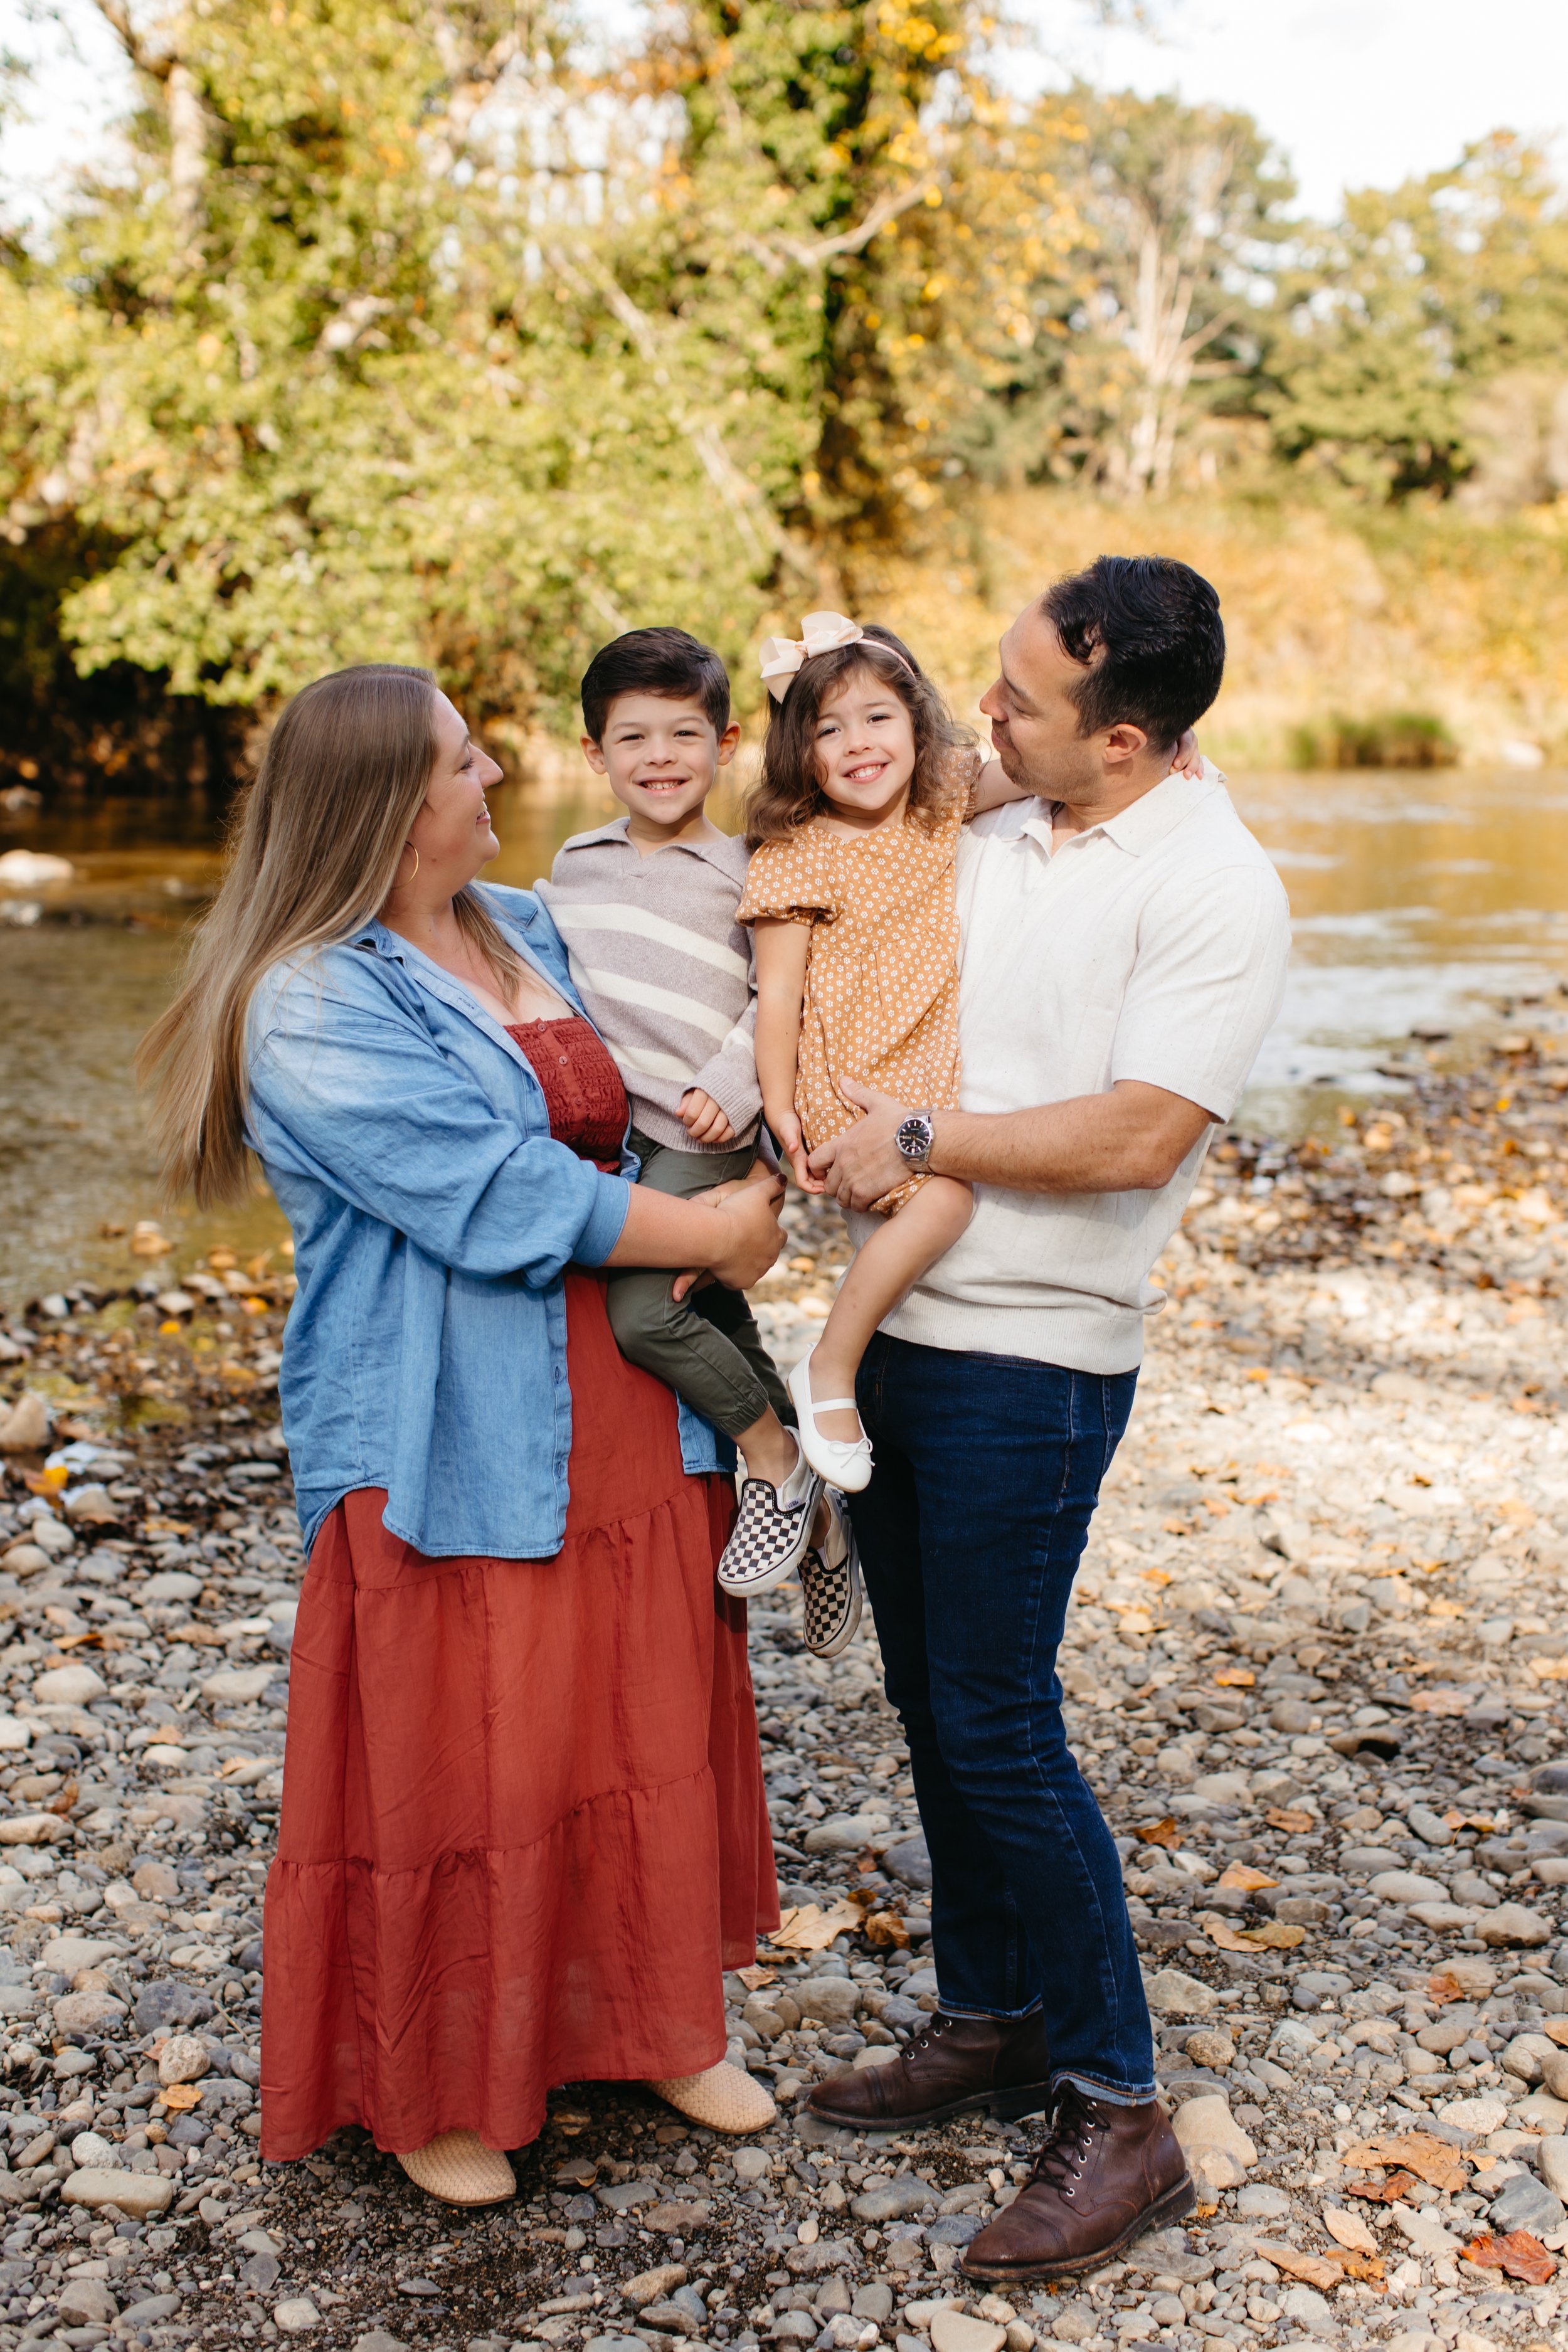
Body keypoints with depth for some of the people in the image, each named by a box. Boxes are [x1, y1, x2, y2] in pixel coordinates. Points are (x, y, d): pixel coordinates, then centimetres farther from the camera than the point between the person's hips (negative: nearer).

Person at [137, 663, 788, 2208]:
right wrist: (710, 1233, -12)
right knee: (455, 1765, 4)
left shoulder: (526, 930, 10)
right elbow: (499, 1195, -21)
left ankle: (646, 2020, 33)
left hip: (619, 1424, 8)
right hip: (448, 1447, -7)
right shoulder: (314, 1007, -16)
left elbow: (628, 1106, 23)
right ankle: (431, 2088, 24)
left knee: (646, 1727, 14)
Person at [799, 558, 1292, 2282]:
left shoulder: (1215, 887, -13)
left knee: (996, 1727, -5)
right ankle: (989, 2021, 32)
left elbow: (1136, 1136, -22)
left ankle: (1118, 2110, 10)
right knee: (930, 1704, 15)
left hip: (1029, 1360, -8)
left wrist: (919, 1141, -14)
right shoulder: (988, 842, 9)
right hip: (894, 1321, 8)